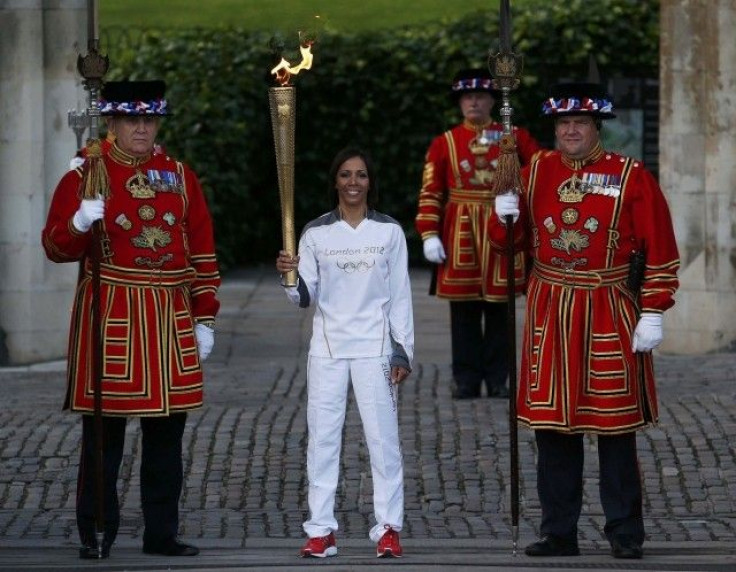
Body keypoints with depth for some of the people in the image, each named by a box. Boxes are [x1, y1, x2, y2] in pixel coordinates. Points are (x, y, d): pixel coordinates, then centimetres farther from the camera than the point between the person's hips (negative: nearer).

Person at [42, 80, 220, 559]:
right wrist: (79, 223, -25)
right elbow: (56, 246, -4)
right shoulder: (86, 176, 1)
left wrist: (204, 318, 8)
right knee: (103, 432, -2)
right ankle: (96, 534, 4)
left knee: (167, 434, 6)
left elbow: (203, 253, 13)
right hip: (109, 318, -4)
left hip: (170, 320, 4)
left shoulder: (181, 177, 11)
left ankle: (162, 533, 14)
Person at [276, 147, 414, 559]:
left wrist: (403, 352, -1)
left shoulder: (389, 232, 3)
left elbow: (400, 297, 4)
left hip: (374, 347, -1)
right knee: (322, 437, 1)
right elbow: (306, 298, 3)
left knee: (383, 436, -4)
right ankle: (322, 531, 5)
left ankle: (389, 528, 1)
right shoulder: (316, 234, 4)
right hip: (327, 347, 1)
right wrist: (291, 277, -18)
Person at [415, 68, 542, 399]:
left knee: (499, 309, 4)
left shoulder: (515, 137, 6)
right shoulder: (444, 144, 5)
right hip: (460, 236, 0)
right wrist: (429, 235, -7)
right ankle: (465, 380, 8)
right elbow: (430, 193, 2)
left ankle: (497, 380, 10)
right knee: (464, 310, 2)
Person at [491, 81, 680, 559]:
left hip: (610, 317, -3)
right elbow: (512, 240, 13)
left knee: (616, 430, 0)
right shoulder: (538, 173, 7)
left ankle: (625, 533, 8)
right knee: (552, 426, 5)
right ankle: (559, 533, 13)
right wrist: (505, 216, -9)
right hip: (550, 317, 3)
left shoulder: (632, 177, -3)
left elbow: (660, 251, -3)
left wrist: (652, 313, -8)